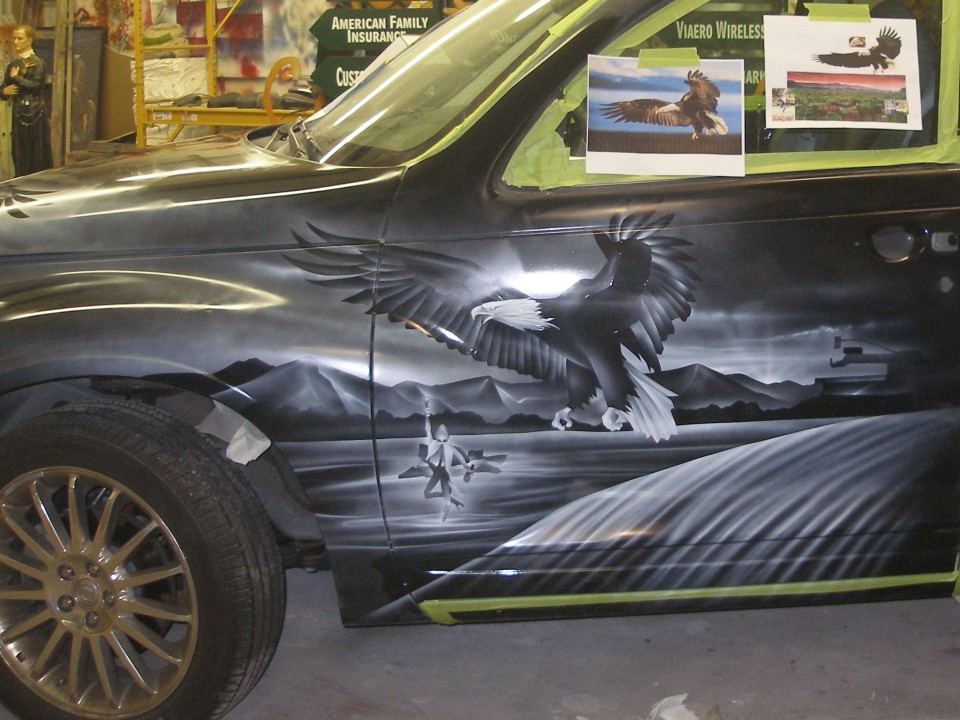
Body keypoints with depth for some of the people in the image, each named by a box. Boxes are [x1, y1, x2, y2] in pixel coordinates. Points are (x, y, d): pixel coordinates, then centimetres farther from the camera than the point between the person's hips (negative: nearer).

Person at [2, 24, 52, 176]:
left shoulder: (37, 63, -4)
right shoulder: (13, 65, 14)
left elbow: (35, 85, -17)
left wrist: (16, 77, -8)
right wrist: (5, 91, -4)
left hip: (34, 112, -6)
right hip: (18, 114, 6)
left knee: (37, 151, -3)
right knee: (19, 154, 5)